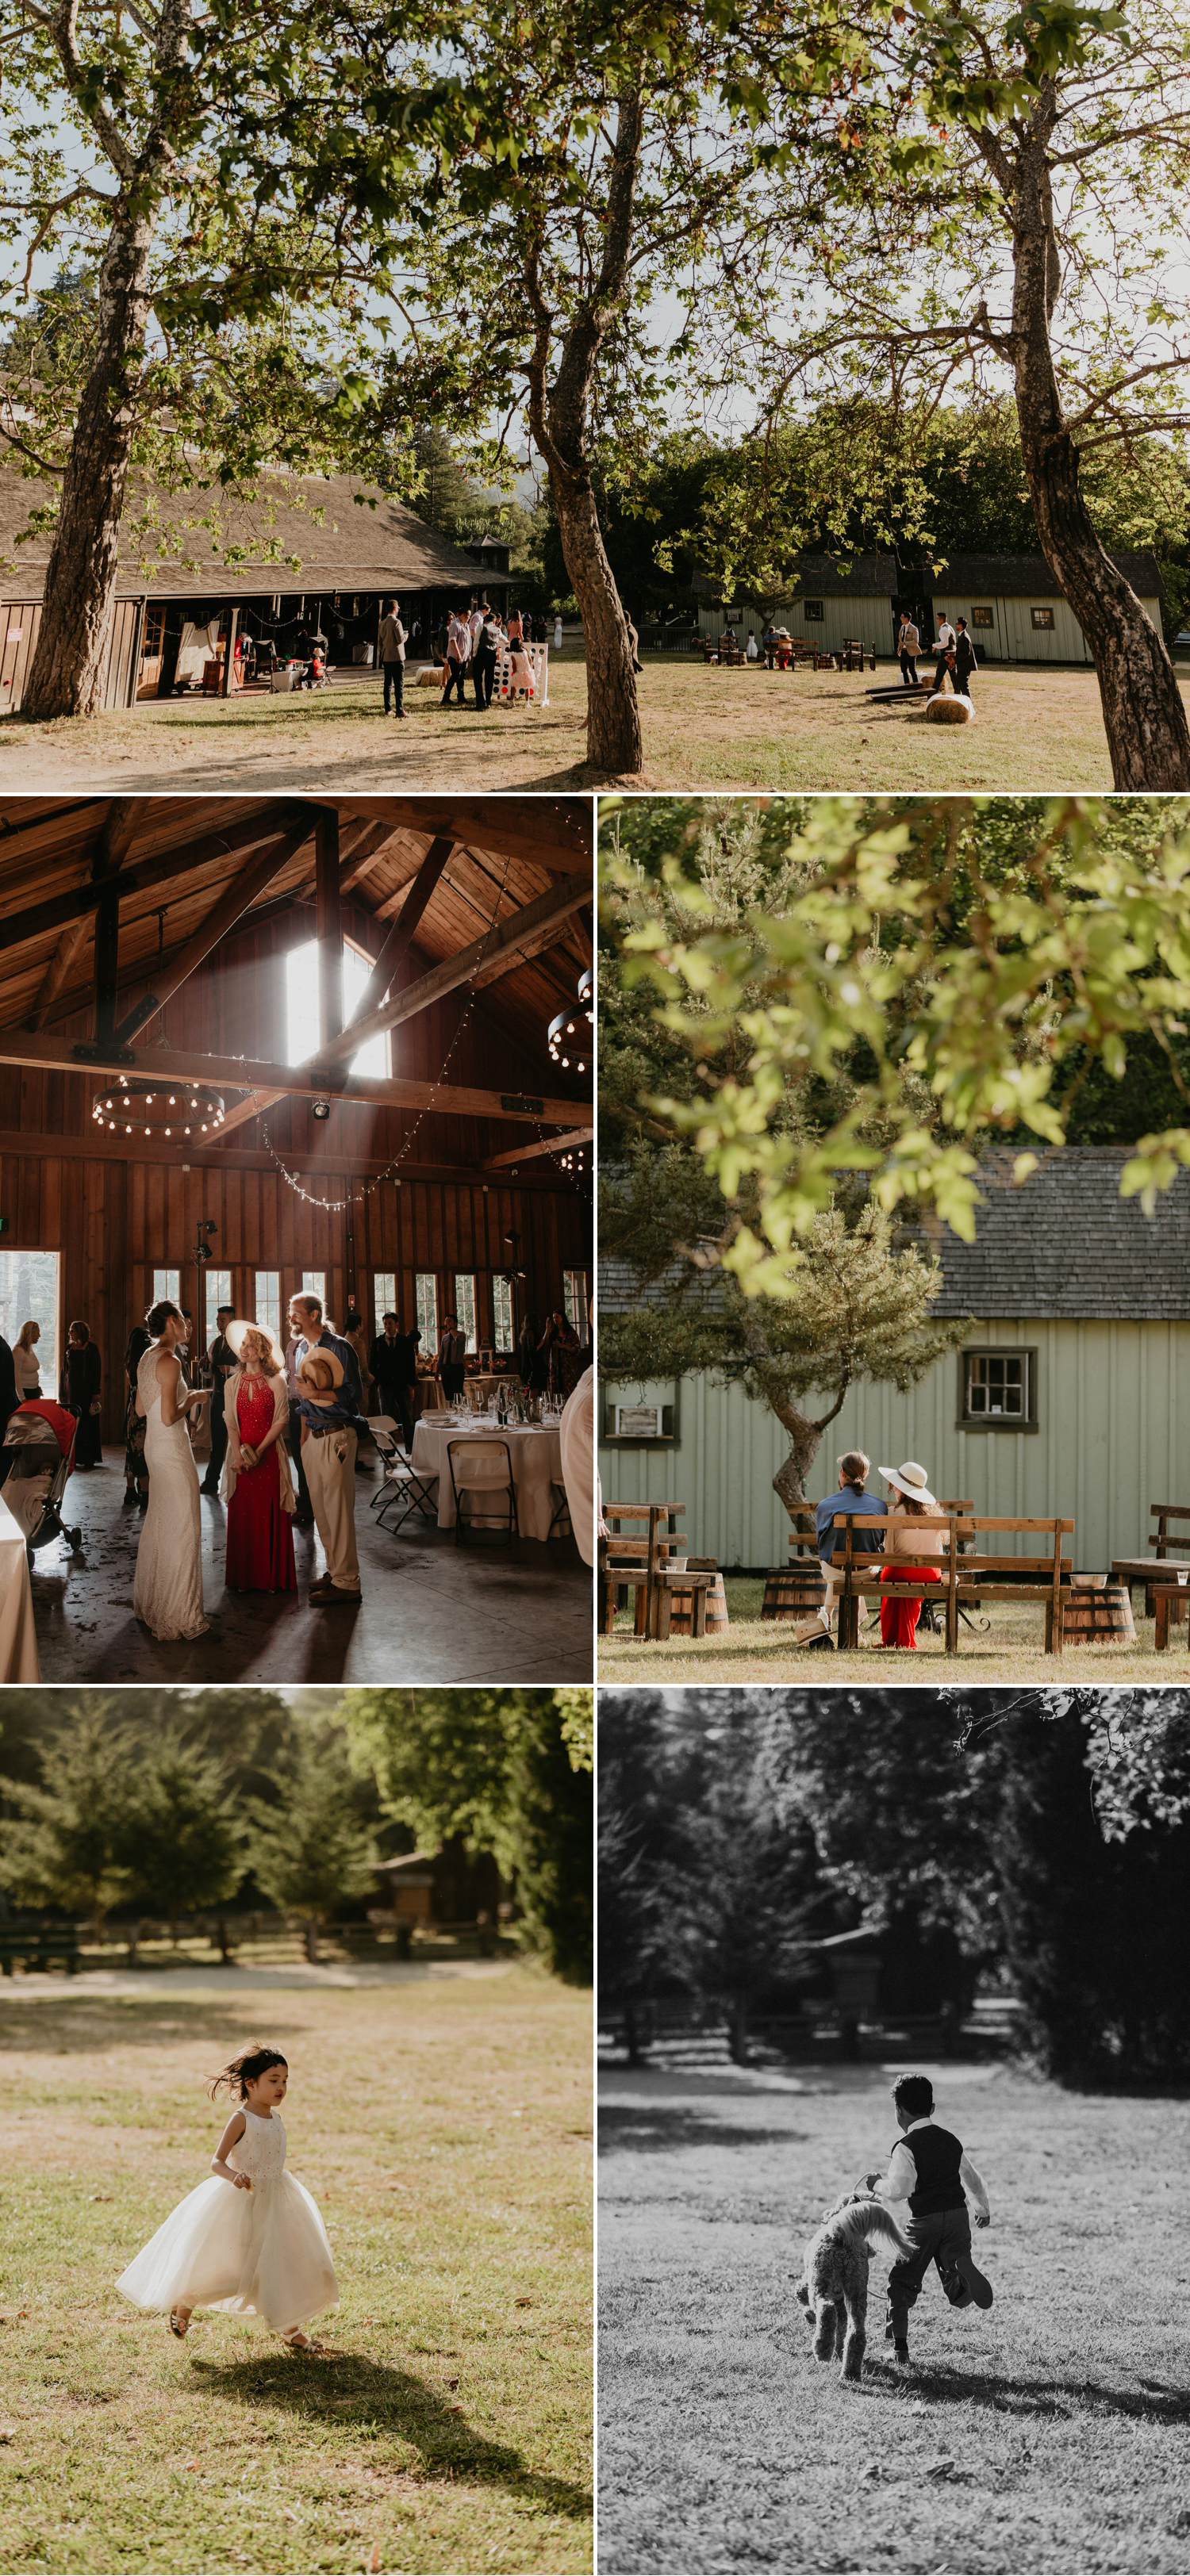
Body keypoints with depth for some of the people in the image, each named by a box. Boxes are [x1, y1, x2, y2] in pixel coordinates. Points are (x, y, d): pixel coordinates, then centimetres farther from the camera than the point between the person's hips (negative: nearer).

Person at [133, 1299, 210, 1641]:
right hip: (172, 1449, -10)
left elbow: (140, 1408, 18)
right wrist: (193, 1400, -7)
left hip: (154, 1446, 10)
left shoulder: (148, 1358, 9)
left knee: (158, 1523, 19)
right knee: (181, 1527, -4)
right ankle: (177, 1614, -1)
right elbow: (168, 1417, -23)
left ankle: (148, 1600, 28)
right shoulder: (170, 1362, -19)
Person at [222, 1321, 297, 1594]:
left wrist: (260, 1450, -14)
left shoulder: (276, 1382, -2)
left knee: (270, 1513, -2)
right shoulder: (233, 1384, 7)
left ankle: (271, 1576, 5)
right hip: (242, 1455, 3)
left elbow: (281, 1420, -5)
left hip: (269, 1454, -2)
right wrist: (238, 1453, -11)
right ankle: (244, 1577, 8)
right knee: (242, 1514, 2)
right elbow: (230, 1422, 3)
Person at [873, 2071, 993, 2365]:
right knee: (956, 2289, 4)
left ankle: (898, 2345, 8)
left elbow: (898, 2190, -18)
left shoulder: (906, 2147, -9)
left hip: (924, 2220, -4)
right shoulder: (952, 2140, 11)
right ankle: (965, 2278, -31)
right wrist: (984, 2209, 39)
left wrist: (879, 2184, 4)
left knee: (901, 2282, 13)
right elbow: (972, 2179, 23)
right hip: (958, 2215, 4)